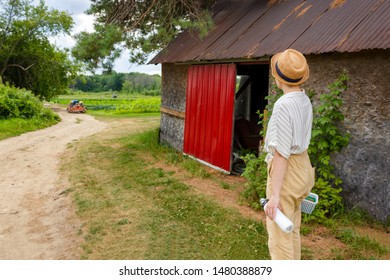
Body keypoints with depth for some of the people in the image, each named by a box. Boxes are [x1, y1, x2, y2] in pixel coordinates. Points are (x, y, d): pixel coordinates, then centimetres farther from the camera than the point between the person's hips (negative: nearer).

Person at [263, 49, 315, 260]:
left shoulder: (284, 104, -22)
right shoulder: (304, 100, 5)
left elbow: (281, 153, -24)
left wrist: (275, 194, -21)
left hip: (286, 171, -9)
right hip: (301, 166, 10)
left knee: (279, 235, 2)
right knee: (291, 229, 21)